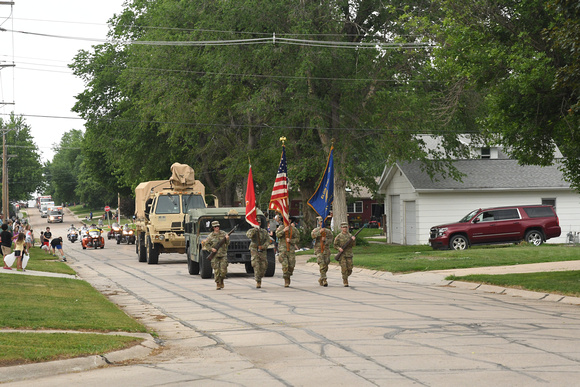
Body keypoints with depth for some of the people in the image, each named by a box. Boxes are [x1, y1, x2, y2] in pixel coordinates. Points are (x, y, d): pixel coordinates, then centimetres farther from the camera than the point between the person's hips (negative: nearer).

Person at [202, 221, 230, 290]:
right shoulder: (211, 235, 1)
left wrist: (227, 239, -17)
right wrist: (211, 249, -10)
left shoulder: (223, 233, 4)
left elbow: (227, 243, 4)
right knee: (216, 270, -4)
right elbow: (206, 244, 6)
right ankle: (218, 284, 6)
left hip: (223, 254, 1)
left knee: (223, 270, -6)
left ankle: (221, 280, 21)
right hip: (215, 255, -1)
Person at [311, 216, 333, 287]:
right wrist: (320, 232, -27)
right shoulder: (316, 230, 5)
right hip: (319, 250, -3)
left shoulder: (328, 231, 11)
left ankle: (321, 279, 26)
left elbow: (330, 239, -1)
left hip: (326, 250, 3)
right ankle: (324, 280, -21)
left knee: (326, 266, 7)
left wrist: (325, 239, -20)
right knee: (322, 265, -16)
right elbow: (313, 235, -16)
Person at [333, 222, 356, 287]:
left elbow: (353, 244, 2)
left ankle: (346, 276, 27)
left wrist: (353, 240, -18)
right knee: (344, 269, -8)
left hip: (349, 254, 3)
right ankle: (345, 282, -1)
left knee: (350, 269, -1)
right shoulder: (339, 236, 1)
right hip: (342, 254, -3)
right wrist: (339, 248, -16)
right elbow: (335, 245, 4)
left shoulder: (350, 235, 10)